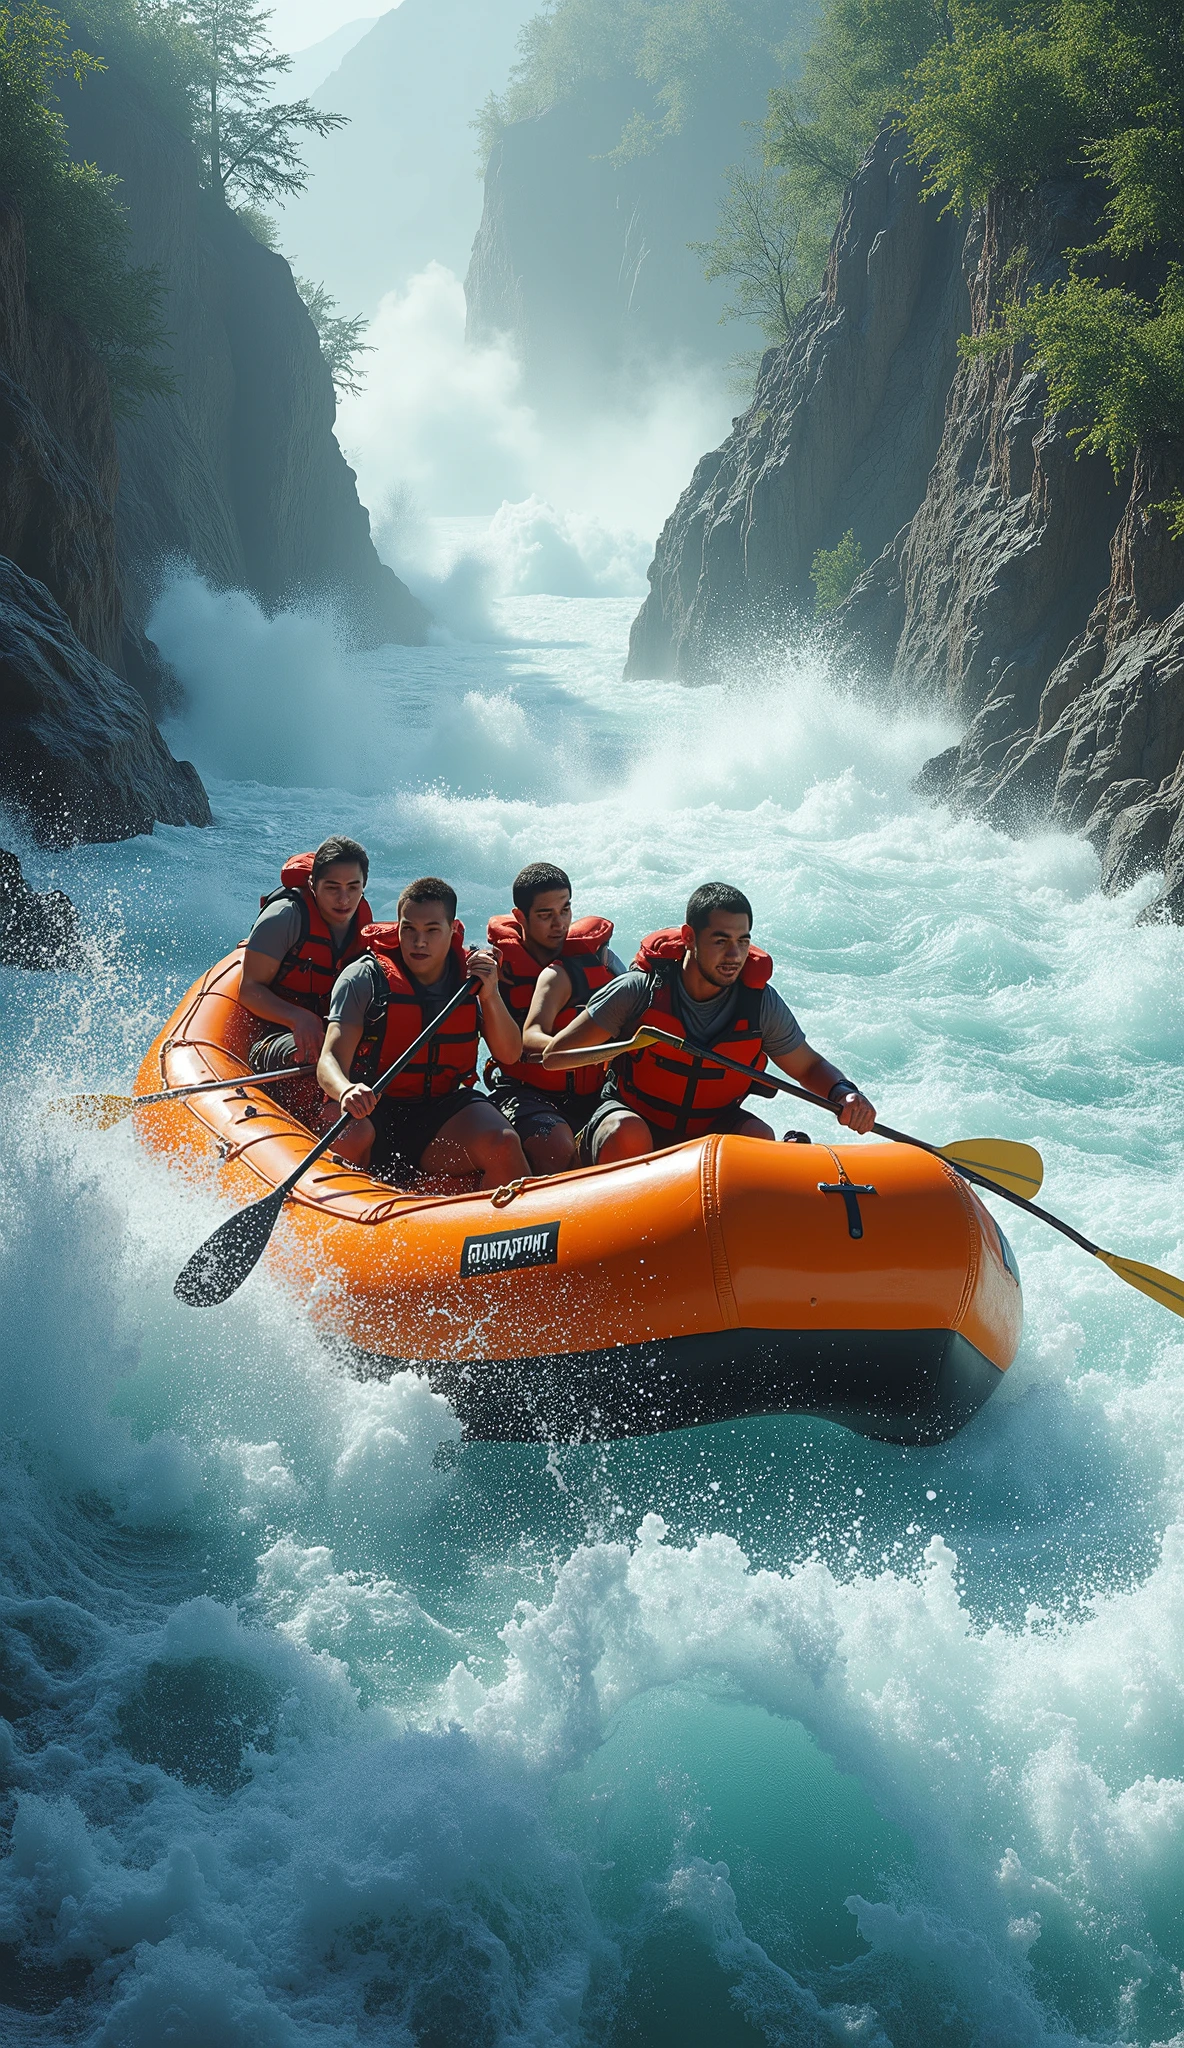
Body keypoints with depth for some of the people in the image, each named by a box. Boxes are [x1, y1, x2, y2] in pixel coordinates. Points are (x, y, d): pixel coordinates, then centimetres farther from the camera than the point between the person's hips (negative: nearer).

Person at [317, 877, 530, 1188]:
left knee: (502, 1144, -28)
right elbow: (331, 1059, -15)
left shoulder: (472, 975, 5)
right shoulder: (364, 978, -6)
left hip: (444, 1112, 2)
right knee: (349, 1134, -37)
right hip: (373, 1112, -2)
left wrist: (490, 996, -13)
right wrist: (346, 1091, -39)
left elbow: (509, 1054, 4)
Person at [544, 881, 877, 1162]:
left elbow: (809, 1067, 5)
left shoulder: (761, 1003, -10)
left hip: (711, 1128, 3)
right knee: (627, 1133, -35)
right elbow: (556, 1054, -16)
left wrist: (844, 1093, -17)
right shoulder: (641, 990, -18)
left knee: (759, 1138, -27)